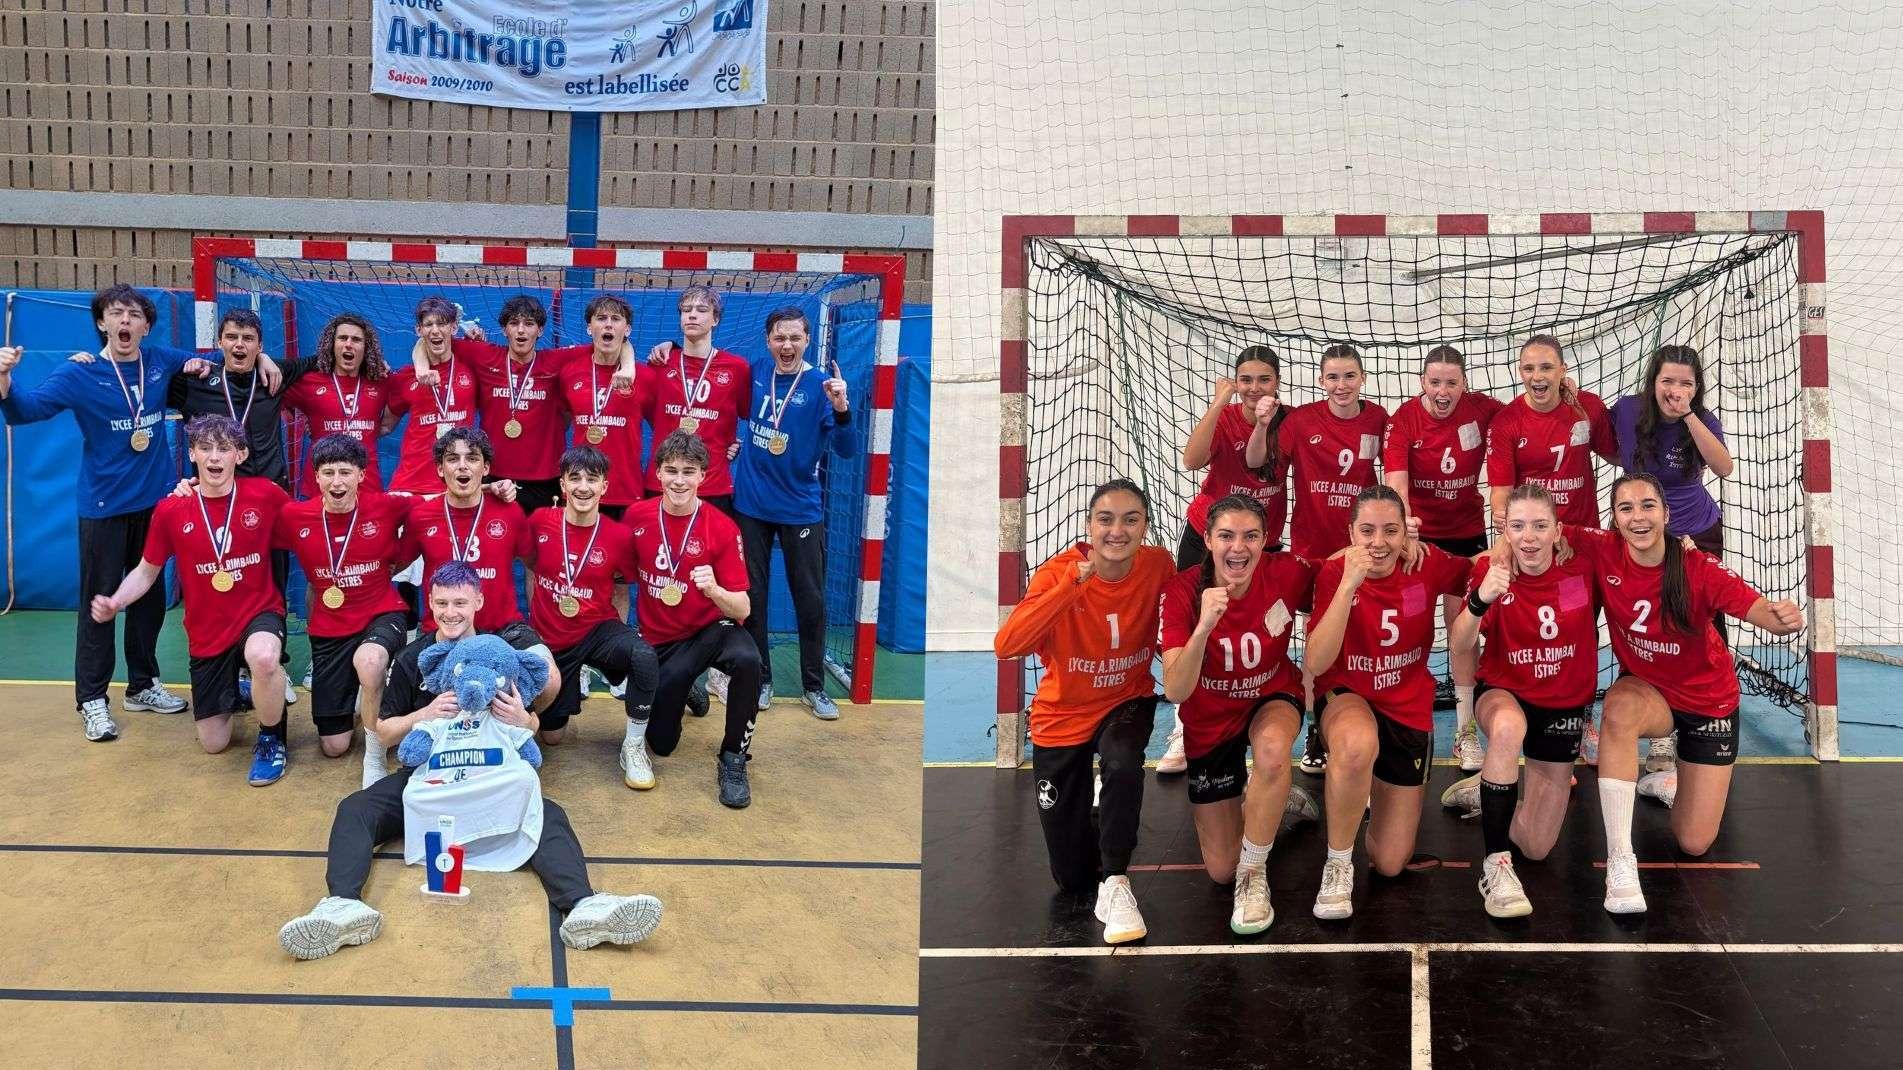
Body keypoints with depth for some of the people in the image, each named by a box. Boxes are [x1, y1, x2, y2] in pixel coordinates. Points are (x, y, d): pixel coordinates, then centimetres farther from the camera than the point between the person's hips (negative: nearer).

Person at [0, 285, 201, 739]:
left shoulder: (161, 362, 1)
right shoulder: (79, 374, -11)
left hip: (155, 502, 4)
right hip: (104, 508, -4)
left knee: (150, 597, 14)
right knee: (99, 602, 1)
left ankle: (143, 685, 29)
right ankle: (92, 700, 11)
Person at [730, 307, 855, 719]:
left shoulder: (820, 386, -9)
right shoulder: (756, 372, 1)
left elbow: (844, 450, -15)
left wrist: (841, 409, -31)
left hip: (800, 507, -3)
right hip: (750, 503, 3)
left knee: (810, 599, 3)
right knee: (751, 595, 8)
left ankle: (814, 686, 15)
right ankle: (759, 680, 20)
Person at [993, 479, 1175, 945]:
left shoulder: (1159, 565, -15)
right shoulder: (1059, 572, -22)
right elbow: (1006, 645, -39)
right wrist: (1076, 581, -43)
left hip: (1128, 701, 1)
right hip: (1063, 714, -1)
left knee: (1123, 763, -38)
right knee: (1072, 878, 6)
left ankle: (1115, 882, -19)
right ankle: (1086, 826, 41)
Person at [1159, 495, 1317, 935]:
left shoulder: (1288, 572, -21)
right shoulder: (1184, 590, -25)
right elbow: (1175, 691, -35)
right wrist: (1204, 626, -46)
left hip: (1273, 700, 0)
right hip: (1210, 720, 0)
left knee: (1272, 747, -40)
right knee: (1221, 870, 5)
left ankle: (1254, 875, -18)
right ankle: (1250, 795, 37)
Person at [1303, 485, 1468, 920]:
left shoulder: (1428, 565, -11)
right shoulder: (1333, 573, -17)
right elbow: (1315, 663, -28)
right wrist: (1349, 584, -36)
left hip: (1409, 708, 3)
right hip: (1347, 698, -3)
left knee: (1390, 863, 5)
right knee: (1358, 742, -43)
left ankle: (1379, 789, 39)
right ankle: (1337, 865, -19)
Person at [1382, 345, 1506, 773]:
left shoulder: (1482, 409, -12)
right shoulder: (1405, 418, -17)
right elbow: (1395, 480, -27)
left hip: (1467, 532, 1)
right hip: (1416, 533, -1)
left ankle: (1465, 730, 12)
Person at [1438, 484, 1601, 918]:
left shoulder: (1582, 568, -14)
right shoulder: (1491, 569, -18)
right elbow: (1458, 646, -28)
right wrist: (1480, 599, -48)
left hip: (1564, 706, 2)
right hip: (1505, 694, -2)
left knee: (1536, 847, 2)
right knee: (1509, 726, -42)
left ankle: (1483, 791, 35)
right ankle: (1495, 866, -30)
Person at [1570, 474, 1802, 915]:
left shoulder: (1699, 568, -24)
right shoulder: (1603, 552, -18)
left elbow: (1764, 611, -33)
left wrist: (1787, 617, -55)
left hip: (1709, 699, -1)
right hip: (1645, 691, 1)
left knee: (1695, 843, -2)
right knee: (1622, 705, -40)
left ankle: (1669, 782, 36)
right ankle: (1620, 859, -34)